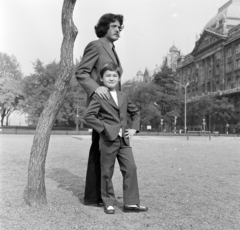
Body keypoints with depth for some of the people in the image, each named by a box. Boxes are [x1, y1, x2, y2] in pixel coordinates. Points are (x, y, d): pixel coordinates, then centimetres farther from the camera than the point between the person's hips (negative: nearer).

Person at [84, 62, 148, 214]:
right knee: (107, 172, 5)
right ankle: (109, 203, 20)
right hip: (108, 140, -5)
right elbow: (88, 116, -12)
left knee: (131, 168, 0)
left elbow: (135, 112, 25)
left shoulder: (124, 97, 13)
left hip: (124, 140, 5)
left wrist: (134, 128, 10)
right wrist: (105, 128, -15)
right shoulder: (99, 97, -4)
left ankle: (131, 203, 9)